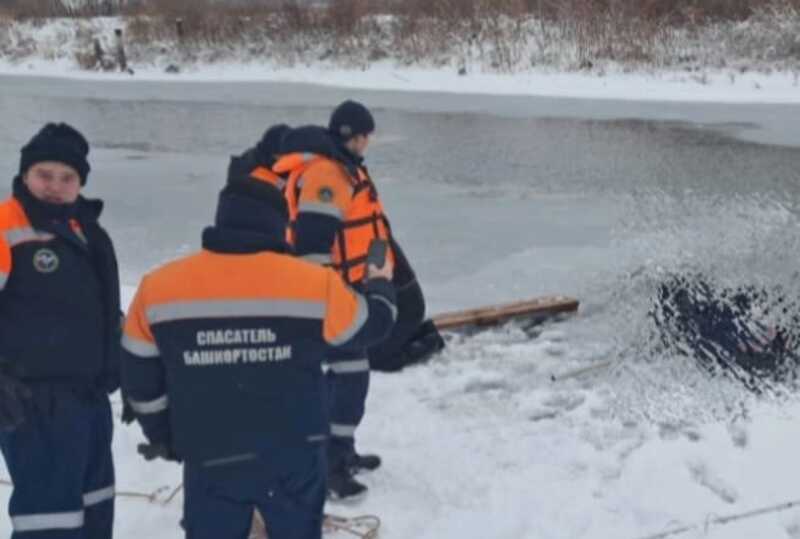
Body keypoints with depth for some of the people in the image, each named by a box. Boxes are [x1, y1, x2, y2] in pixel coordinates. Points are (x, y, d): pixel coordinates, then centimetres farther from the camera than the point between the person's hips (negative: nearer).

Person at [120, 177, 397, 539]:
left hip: (209, 458, 1)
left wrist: (164, 437, 20)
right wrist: (380, 286, 29)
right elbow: (370, 325, 6)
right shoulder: (313, 284, -11)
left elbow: (140, 379, 4)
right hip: (294, 454, 0)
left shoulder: (159, 288, -6)